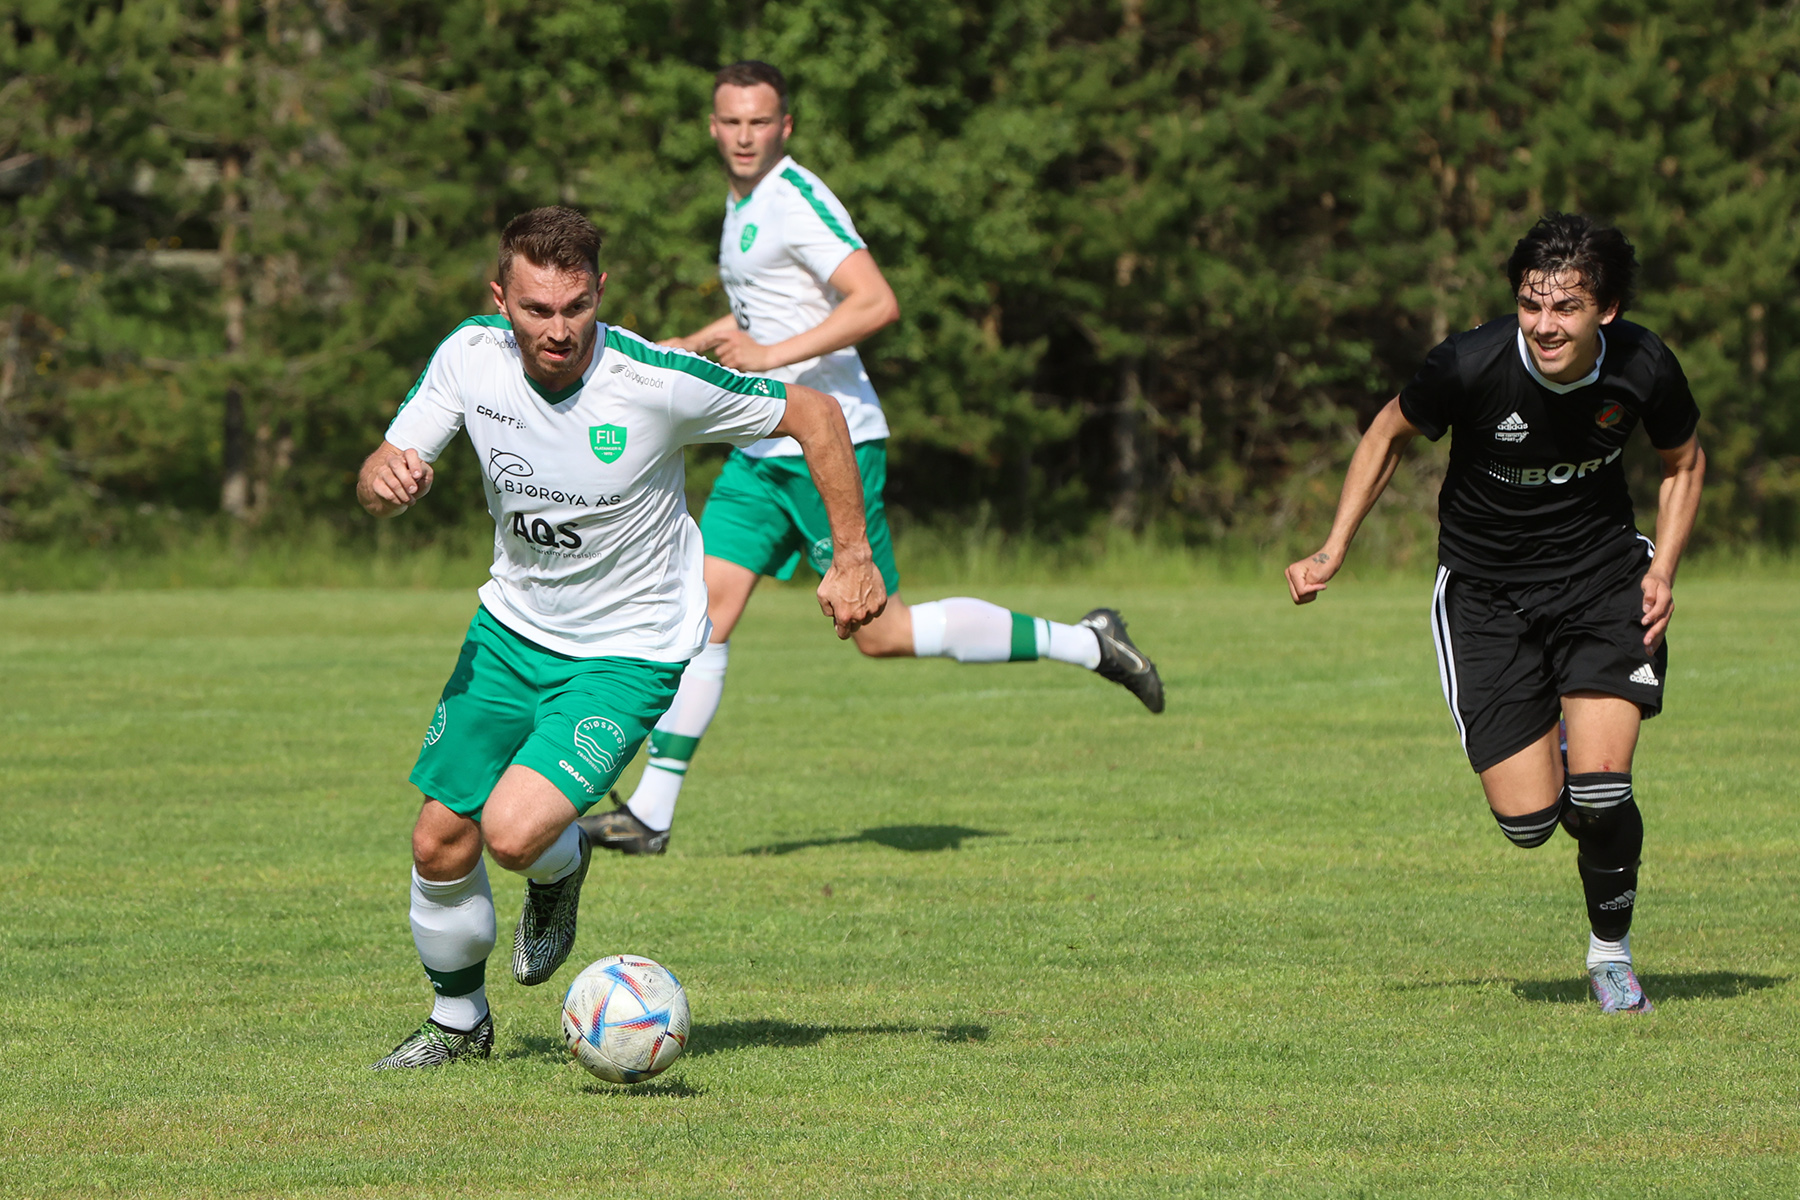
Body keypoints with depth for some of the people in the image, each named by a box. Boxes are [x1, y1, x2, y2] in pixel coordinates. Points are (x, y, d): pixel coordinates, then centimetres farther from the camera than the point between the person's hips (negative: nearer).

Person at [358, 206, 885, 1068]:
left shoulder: (658, 382, -25)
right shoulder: (471, 356, -13)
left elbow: (814, 415, -12)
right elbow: (381, 482, -4)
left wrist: (852, 557, -10)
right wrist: (385, 479, -29)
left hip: (627, 654, -5)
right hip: (512, 627, 5)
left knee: (514, 833, -23)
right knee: (440, 844, 5)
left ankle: (561, 870, 15)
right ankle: (457, 1019, 32)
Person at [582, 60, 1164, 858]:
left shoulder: (795, 201, -13)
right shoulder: (744, 203, 16)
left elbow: (877, 303, -24)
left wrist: (775, 356, -26)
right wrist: (694, 346, 22)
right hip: (763, 453, 9)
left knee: (880, 633, -6)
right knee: (705, 611, 0)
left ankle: (1083, 643, 5)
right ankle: (650, 814, 0)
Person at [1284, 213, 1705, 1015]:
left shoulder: (1644, 369, -16)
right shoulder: (1470, 365, -23)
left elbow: (1683, 461, 6)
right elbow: (1389, 436, -2)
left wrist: (1664, 567, -7)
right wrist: (1333, 550, -7)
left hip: (1601, 574, 1)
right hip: (1484, 594, -1)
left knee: (1600, 790, -17)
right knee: (1527, 820, -8)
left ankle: (1611, 953, 10)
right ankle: (1550, 764, 31)